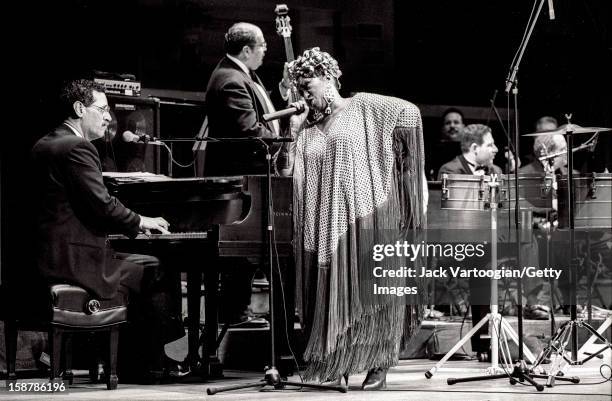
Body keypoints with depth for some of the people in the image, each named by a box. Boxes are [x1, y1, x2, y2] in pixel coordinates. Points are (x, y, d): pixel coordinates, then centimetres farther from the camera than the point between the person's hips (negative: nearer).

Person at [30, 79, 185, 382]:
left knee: (140, 262, 22)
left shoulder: (44, 145, 15)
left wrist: (132, 224, 15)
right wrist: (140, 222, -4)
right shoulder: (76, 148, -16)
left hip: (48, 256, 10)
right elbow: (102, 205, -22)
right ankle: (157, 365, 9)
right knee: (155, 272, 1)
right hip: (74, 260, -10)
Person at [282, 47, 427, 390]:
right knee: (334, 293, 3)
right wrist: (293, 126, 0)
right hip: (327, 226, 5)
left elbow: (409, 112, -4)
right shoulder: (307, 129, 15)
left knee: (369, 290, -2)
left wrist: (394, 157, -2)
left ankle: (378, 366, 3)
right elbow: (288, 169, 7)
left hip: (366, 219, -5)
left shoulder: (363, 107, 2)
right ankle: (334, 365, 9)